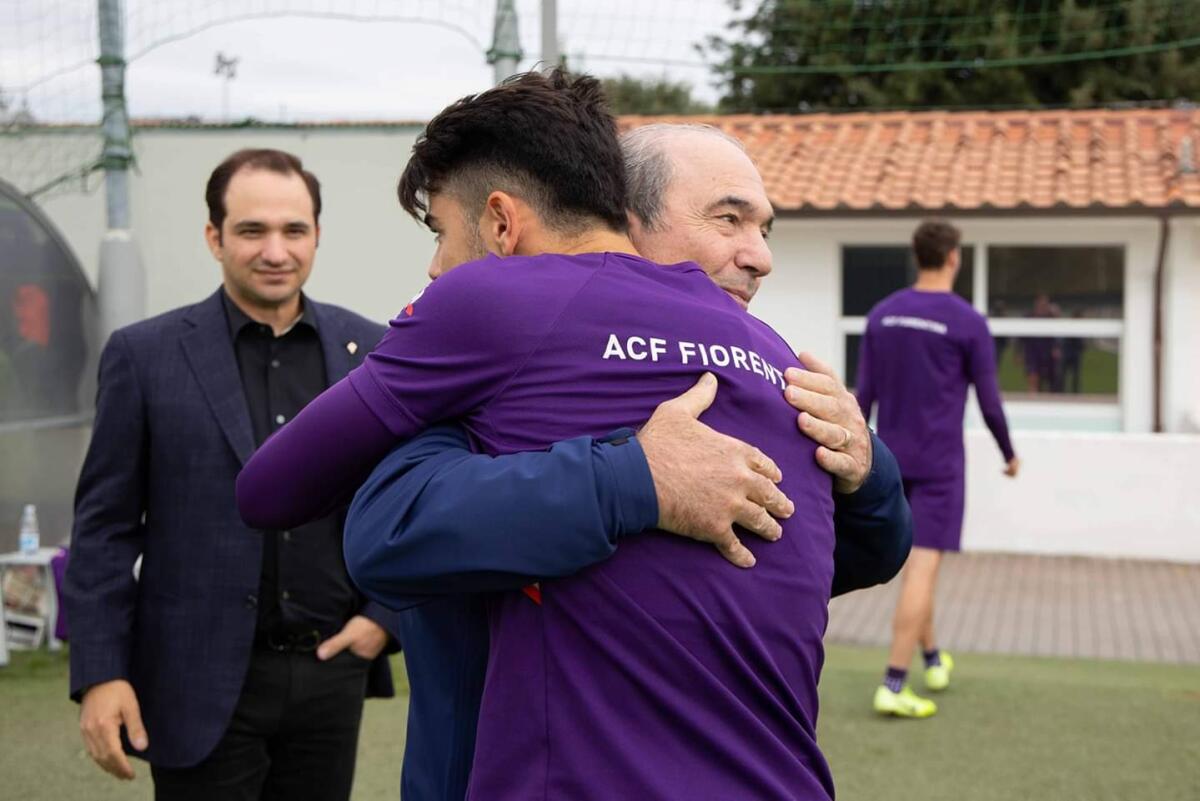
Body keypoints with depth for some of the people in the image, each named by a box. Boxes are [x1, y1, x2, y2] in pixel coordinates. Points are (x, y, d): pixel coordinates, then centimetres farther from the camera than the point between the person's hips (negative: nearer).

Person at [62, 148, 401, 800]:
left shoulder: (369, 350, 3)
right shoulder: (144, 355, -3)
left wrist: (386, 614, 0)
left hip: (332, 671, 3)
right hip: (204, 685, -2)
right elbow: (105, 527, -2)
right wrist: (100, 673, -7)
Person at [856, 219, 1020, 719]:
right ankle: (893, 686, -12)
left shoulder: (882, 315, 1)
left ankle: (934, 660, 31)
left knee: (917, 558, 20)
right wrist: (1009, 454, 11)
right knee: (924, 568, -6)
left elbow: (864, 393, 2)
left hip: (892, 461, 5)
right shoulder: (970, 324, -12)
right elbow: (989, 402, -6)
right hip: (939, 466, -5)